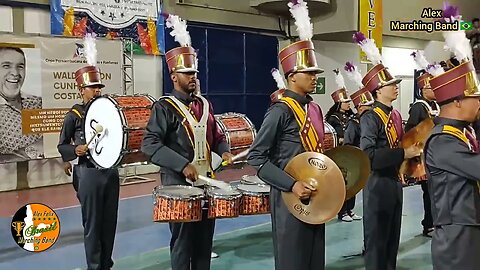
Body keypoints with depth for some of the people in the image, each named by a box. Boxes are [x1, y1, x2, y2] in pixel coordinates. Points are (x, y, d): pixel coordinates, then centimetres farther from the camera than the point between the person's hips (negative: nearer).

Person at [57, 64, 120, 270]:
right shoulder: (74, 115, -3)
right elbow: (62, 145, 0)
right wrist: (75, 150, -18)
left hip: (111, 171, 5)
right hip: (89, 173, -5)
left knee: (109, 221, 10)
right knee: (92, 223, 2)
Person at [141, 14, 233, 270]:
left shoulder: (204, 104, 10)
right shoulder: (164, 107, -10)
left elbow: (216, 135, 22)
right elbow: (150, 144, -19)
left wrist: (224, 151, 0)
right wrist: (183, 165, -26)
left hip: (206, 181, 6)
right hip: (179, 184, -6)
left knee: (205, 239, 14)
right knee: (183, 241, 4)